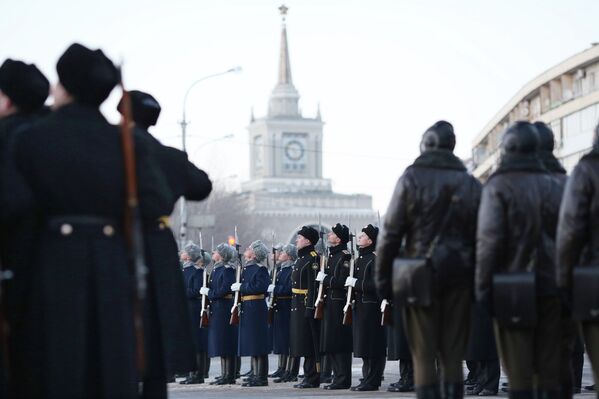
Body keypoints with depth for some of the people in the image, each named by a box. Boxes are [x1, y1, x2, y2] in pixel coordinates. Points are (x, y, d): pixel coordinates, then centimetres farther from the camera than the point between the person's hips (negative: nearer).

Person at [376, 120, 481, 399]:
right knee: (453, 355, 7)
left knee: (424, 355, 1)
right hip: (459, 276, 3)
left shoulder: (412, 178, -2)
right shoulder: (470, 184, 7)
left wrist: (382, 277, 0)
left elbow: (391, 232, -5)